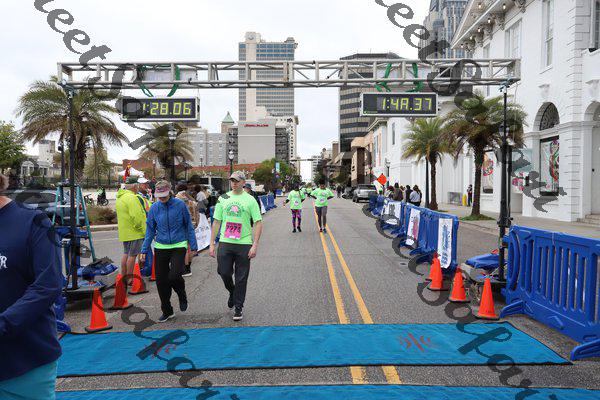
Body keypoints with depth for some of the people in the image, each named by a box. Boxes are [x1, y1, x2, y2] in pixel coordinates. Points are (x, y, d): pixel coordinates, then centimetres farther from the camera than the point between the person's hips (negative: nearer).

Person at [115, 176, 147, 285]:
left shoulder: (120, 198, 15)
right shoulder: (132, 198, -18)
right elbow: (136, 216, -24)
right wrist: (141, 230, -15)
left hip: (124, 232, 10)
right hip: (134, 232, -10)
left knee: (126, 254, 17)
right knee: (132, 255, -2)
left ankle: (123, 276, 25)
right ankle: (129, 278, 3)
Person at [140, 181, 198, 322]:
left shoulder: (180, 205, -6)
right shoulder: (154, 208, 1)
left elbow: (189, 226, 0)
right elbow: (150, 230, 9)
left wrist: (193, 246, 0)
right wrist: (144, 250, 6)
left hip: (179, 246, -3)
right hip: (161, 247, 4)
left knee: (174, 276, -19)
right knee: (161, 281, 6)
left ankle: (182, 296, 16)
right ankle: (167, 311, 25)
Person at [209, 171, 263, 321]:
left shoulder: (250, 200, -1)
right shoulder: (223, 199, 7)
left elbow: (258, 223, -4)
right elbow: (216, 222, 9)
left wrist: (255, 245, -12)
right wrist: (212, 244, 4)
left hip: (244, 244, -2)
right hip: (225, 242, 2)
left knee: (241, 279, 4)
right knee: (224, 272, 1)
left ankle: (238, 308, 19)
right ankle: (232, 292, 34)